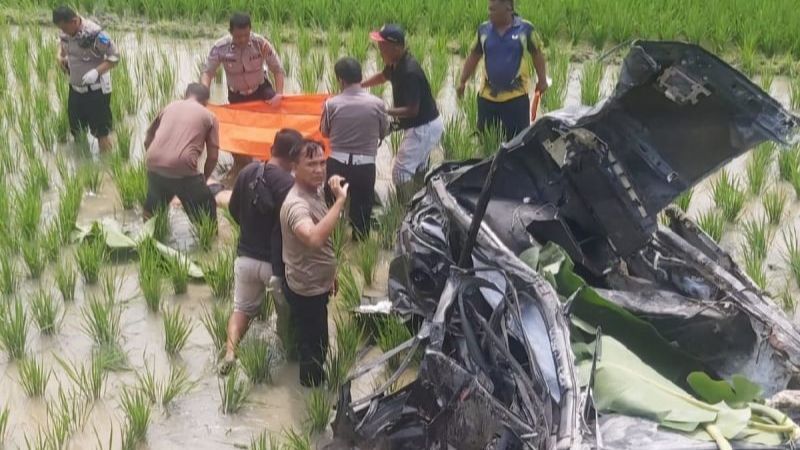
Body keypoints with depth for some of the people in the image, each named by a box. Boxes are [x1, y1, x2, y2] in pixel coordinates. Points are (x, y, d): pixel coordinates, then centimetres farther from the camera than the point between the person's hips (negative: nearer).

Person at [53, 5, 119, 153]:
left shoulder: (94, 34, -25)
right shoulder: (67, 32, -4)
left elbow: (114, 56, -19)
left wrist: (97, 71, -31)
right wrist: (60, 56, -1)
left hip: (96, 89, -7)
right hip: (75, 87, 7)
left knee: (101, 132, 2)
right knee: (77, 129, 19)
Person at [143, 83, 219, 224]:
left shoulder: (170, 106, 24)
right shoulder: (209, 116, 13)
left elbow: (148, 140, 28)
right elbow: (212, 156, 7)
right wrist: (203, 178, 23)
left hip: (154, 164, 5)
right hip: (183, 169, -5)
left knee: (152, 209, 30)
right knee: (206, 212, 14)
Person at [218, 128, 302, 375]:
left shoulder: (247, 172, -4)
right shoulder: (289, 184, -23)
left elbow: (233, 209, 9)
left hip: (246, 255, 5)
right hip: (276, 261, -5)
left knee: (242, 308, 18)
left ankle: (230, 351, -2)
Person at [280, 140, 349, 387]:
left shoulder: (315, 190, 0)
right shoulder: (297, 204, -32)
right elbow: (314, 239, -53)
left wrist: (330, 272, 22)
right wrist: (339, 200, -49)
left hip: (316, 284, 10)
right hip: (306, 289, -10)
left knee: (313, 342, 28)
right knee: (314, 347, 9)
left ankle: (312, 382, 48)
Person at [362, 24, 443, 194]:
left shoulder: (409, 72, -29)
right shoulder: (396, 63, 0)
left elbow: (412, 110, -28)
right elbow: (383, 76, 24)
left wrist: (382, 112, -26)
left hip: (423, 128, -10)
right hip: (425, 125, 10)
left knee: (400, 173, -8)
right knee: (417, 170, 21)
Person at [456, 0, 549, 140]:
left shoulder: (525, 29, -5)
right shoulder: (484, 29, 3)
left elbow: (537, 54, 5)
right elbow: (473, 56, 11)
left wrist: (542, 80, 4)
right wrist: (462, 82, 9)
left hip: (516, 96, -3)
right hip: (487, 95, 3)